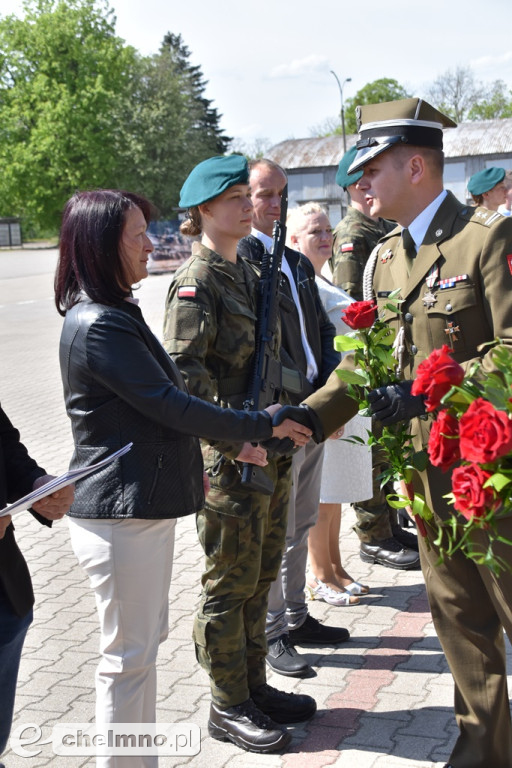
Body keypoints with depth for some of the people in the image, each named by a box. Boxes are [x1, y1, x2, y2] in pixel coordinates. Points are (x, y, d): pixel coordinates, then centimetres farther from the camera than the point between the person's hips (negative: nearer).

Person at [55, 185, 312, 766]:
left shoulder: (110, 313, 12)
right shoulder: (98, 325, -21)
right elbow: (168, 403, -21)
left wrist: (192, 461, 18)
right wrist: (261, 425, -13)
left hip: (142, 505, 11)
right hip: (120, 516, -11)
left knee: (147, 641, 20)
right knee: (128, 658, 2)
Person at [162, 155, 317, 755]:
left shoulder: (247, 273, 14)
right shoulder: (195, 283, -13)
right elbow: (183, 375, -22)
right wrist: (236, 440, -25)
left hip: (270, 451, 9)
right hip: (226, 458, -9)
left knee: (260, 575, 17)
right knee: (230, 583, 3)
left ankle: (253, 687, 33)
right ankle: (228, 707, 19)